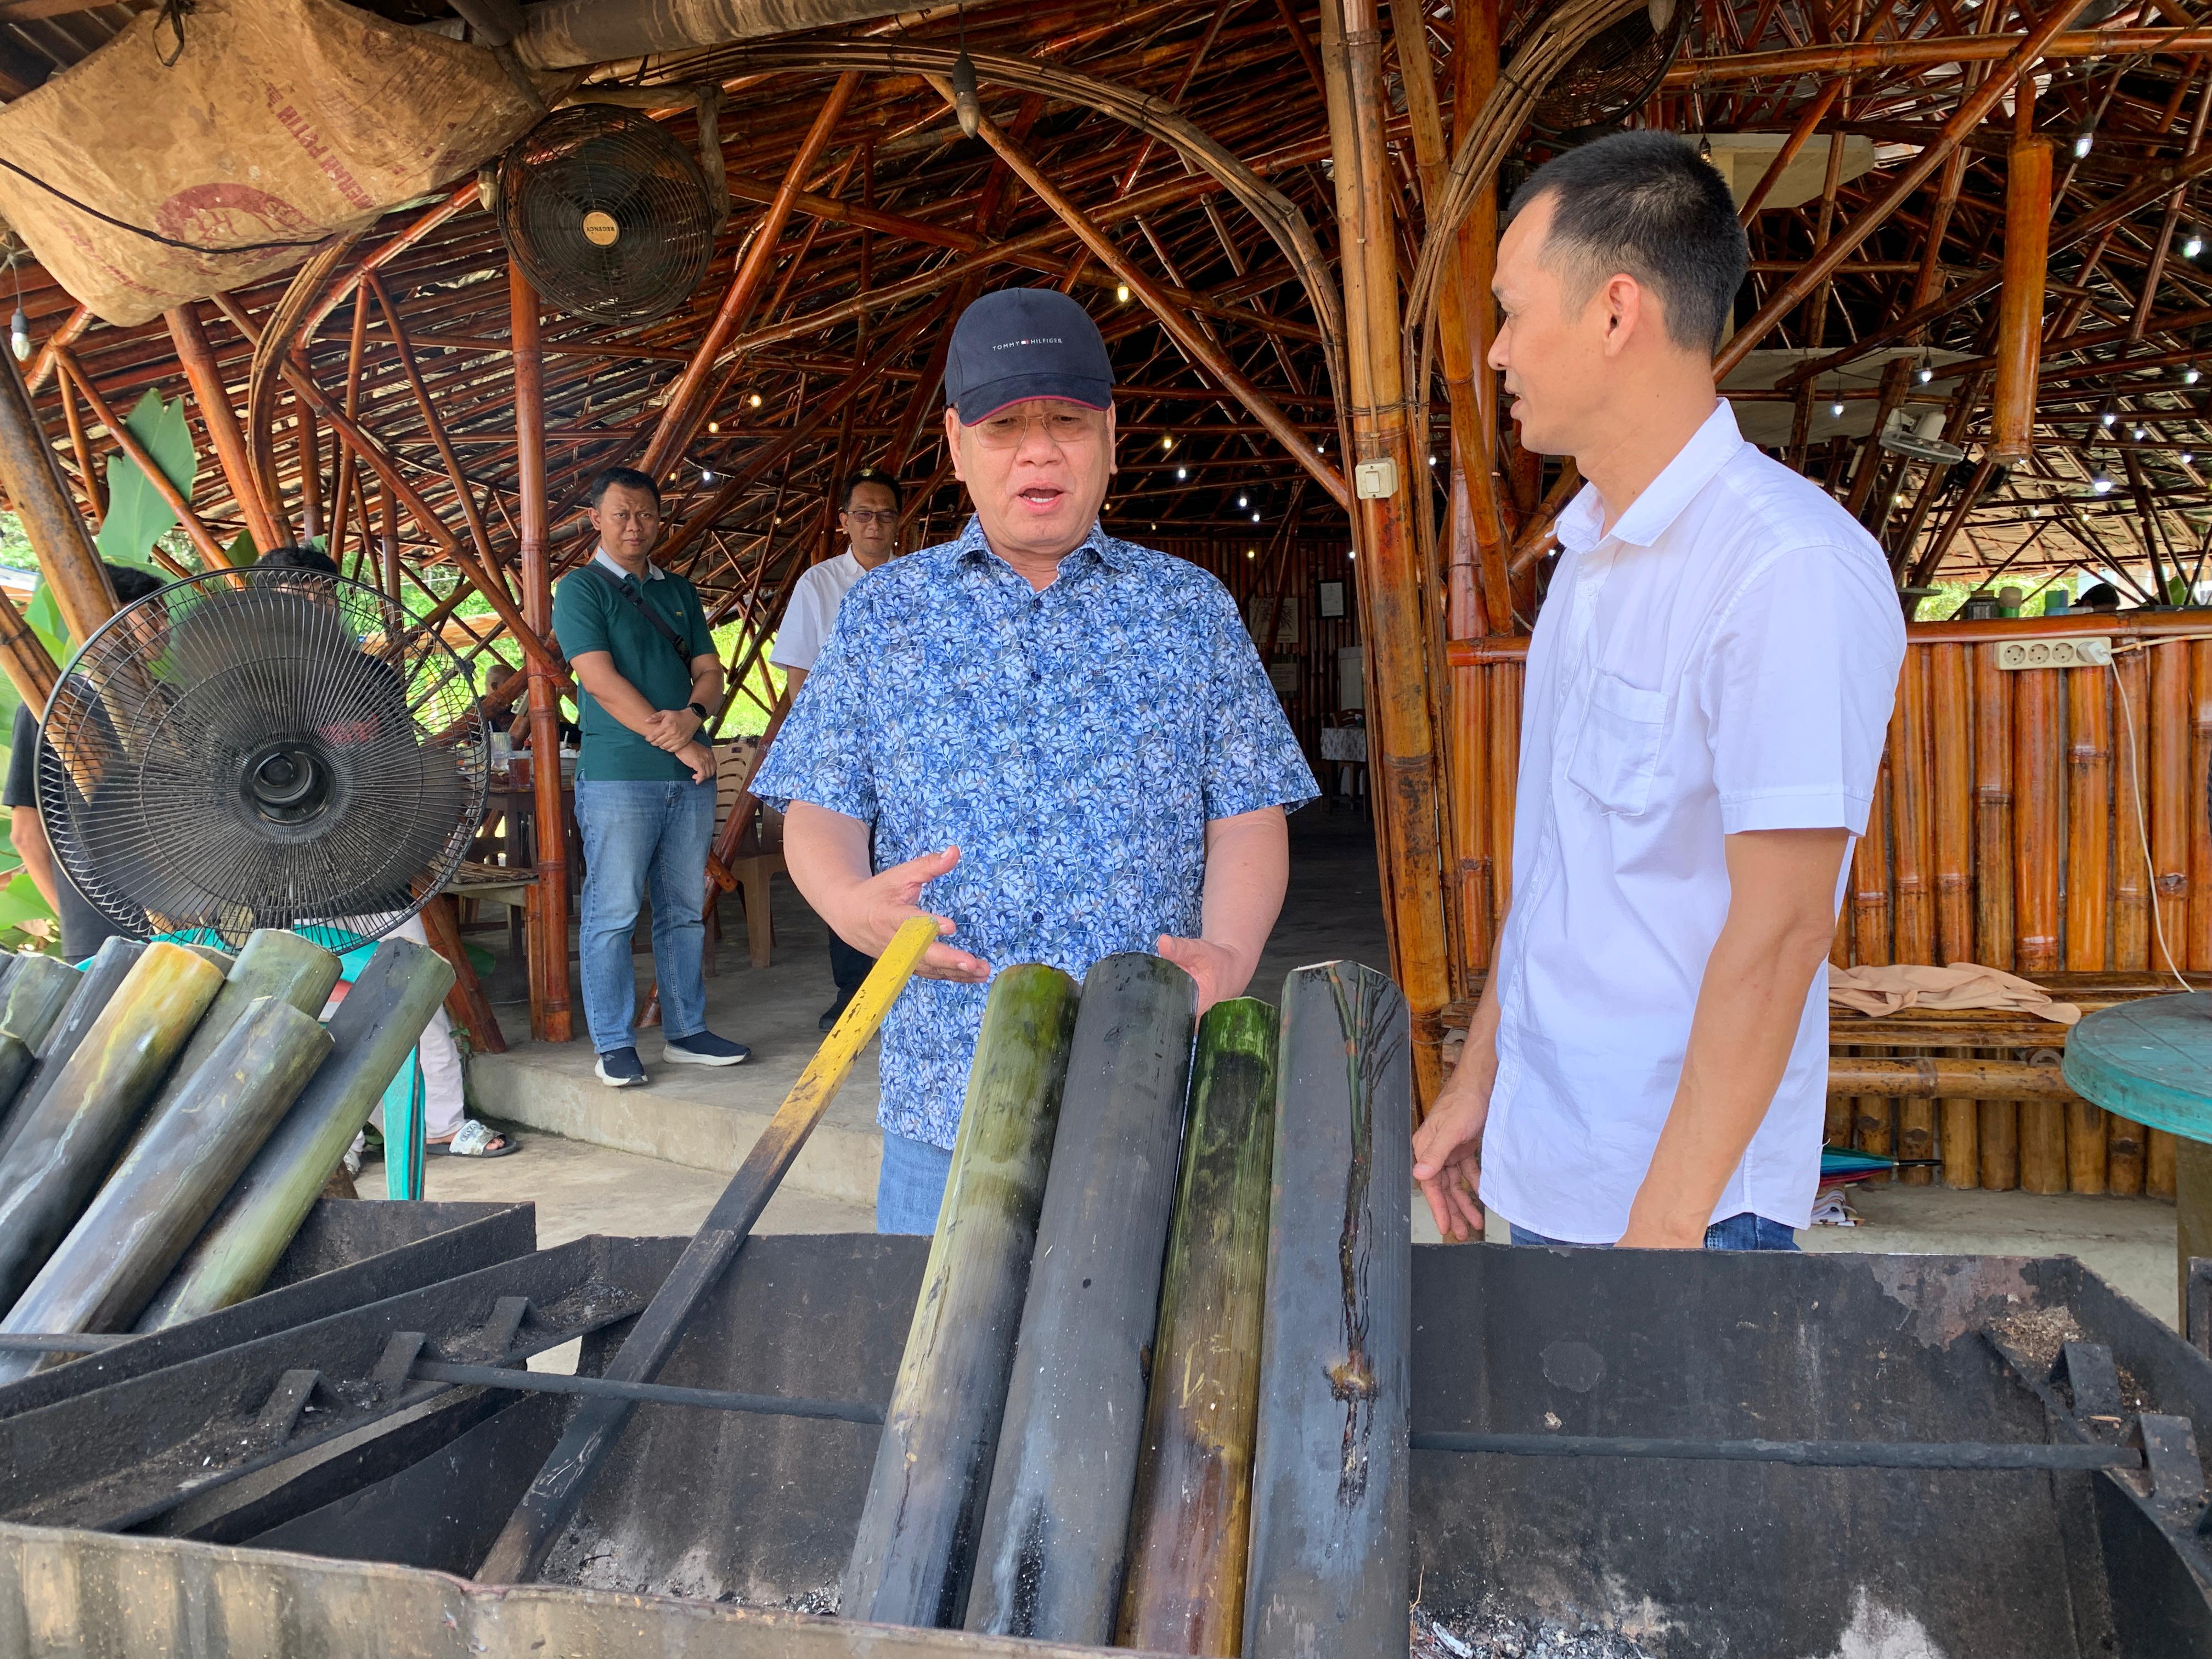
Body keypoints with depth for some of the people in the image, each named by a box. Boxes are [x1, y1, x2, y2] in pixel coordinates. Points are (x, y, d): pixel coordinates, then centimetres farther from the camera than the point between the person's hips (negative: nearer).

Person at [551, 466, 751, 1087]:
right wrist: (676, 744, -12)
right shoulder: (580, 588, -1)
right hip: (617, 775, -6)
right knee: (611, 914, -2)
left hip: (688, 776, 6)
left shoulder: (679, 591, 18)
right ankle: (614, 1045, 7)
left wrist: (691, 717, -11)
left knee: (685, 911, 10)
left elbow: (710, 670, 12)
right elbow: (602, 681, -11)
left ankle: (686, 1033, 19)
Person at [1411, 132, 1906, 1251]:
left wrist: (1667, 1221, -20)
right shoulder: (1592, 554, 8)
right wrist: (1479, 1074, 13)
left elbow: (1779, 928, -21)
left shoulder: (1790, 570, -19)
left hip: (1685, 1196, -8)